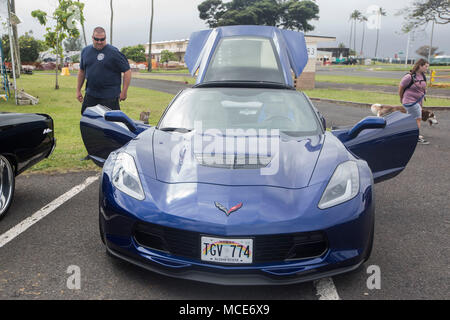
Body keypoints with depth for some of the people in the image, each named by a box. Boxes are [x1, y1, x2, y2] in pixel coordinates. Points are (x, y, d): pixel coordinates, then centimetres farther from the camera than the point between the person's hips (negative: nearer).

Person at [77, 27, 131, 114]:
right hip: (90, 95, 6)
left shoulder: (114, 52, -7)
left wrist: (124, 92, -11)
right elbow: (82, 71, 20)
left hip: (109, 97, -5)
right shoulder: (85, 51, 10)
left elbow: (127, 71, -8)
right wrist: (78, 90, 18)